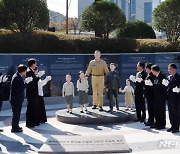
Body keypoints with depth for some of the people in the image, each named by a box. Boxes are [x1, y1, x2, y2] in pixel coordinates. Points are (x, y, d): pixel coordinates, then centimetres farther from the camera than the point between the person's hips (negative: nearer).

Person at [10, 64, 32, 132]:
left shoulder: (18, 76, 10)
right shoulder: (17, 77, -22)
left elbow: (21, 85, 12)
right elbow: (21, 88, -24)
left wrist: (25, 81, 2)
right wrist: (26, 81, -18)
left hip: (17, 99, 10)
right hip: (16, 99, -10)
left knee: (17, 113, 18)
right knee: (16, 113, -1)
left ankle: (16, 126, 29)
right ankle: (14, 128, 7)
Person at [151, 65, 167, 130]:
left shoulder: (162, 76, -15)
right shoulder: (155, 76, 11)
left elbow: (164, 86, -18)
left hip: (161, 97, -9)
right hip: (156, 97, 9)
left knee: (162, 110, 0)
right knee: (156, 110, 14)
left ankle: (162, 124, 8)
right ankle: (157, 123, 24)